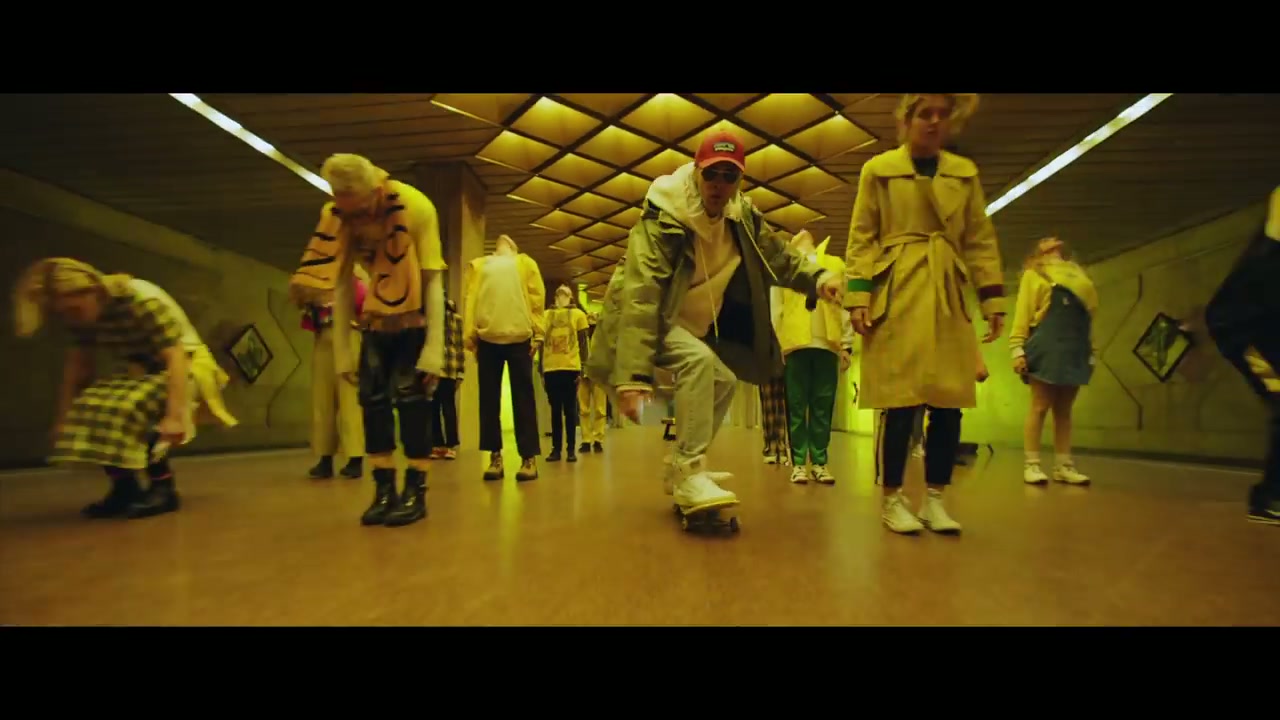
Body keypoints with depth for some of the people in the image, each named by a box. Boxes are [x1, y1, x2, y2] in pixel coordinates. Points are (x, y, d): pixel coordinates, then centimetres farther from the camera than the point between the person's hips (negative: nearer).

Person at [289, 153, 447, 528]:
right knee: (373, 398, -2)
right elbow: (340, 283, -9)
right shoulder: (336, 215, -13)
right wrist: (341, 349, -10)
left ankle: (415, 492, -4)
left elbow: (433, 280, -25)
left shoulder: (416, 207, -26)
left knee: (409, 396, -12)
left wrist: (434, 348, -28)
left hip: (416, 318, -4)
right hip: (376, 319, 4)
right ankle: (384, 491, 6)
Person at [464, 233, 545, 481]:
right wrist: (468, 334, -2)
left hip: (519, 337, -2)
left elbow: (536, 299, 7)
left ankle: (529, 458, 1)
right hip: (487, 338, 2)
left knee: (523, 398, -2)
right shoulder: (478, 265, 23)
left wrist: (537, 334, -5)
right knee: (489, 398, 2)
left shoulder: (525, 263, 18)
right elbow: (471, 299, 11)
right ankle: (495, 457, 10)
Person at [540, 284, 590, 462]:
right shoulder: (546, 315, 14)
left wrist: (583, 368, -4)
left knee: (570, 409, 2)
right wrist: (540, 370, 8)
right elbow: (542, 343, 14)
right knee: (555, 409, 7)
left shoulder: (578, 314, 8)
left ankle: (571, 449, 7)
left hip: (571, 368, -2)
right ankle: (556, 449, 12)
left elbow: (583, 343, 5)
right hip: (550, 369, 2)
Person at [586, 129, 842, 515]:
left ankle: (678, 469, 16)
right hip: (648, 317, -8)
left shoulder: (743, 214, -6)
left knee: (723, 380, 5)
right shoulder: (664, 218, -27)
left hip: (695, 322, 8)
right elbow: (641, 296, -36)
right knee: (699, 361, -31)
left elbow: (779, 256, 7)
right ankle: (690, 474, -26)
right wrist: (633, 376, -43)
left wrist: (818, 278, -15)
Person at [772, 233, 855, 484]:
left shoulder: (835, 264, 20)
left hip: (828, 344, 2)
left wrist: (847, 344, 3)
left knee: (823, 406, 2)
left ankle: (819, 462, 8)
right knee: (797, 406, -1)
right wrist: (777, 343, -4)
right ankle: (798, 463, 3)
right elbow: (776, 309, 7)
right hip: (795, 343, -1)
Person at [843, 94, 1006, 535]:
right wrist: (858, 295, -10)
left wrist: (993, 299, 7)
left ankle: (935, 499, 16)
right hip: (896, 297, -4)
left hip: (947, 299, 4)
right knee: (901, 403, -6)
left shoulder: (965, 173, 16)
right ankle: (892, 499, 9)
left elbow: (980, 240, 14)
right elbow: (861, 239, 1)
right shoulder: (878, 170, 6)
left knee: (949, 403, 1)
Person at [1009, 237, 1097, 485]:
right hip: (1047, 347, -5)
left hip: (1076, 350, 5)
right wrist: (1017, 349, -10)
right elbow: (1022, 313, 1)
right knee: (1040, 406, -6)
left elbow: (1088, 316, 19)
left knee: (1064, 410, 6)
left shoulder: (1079, 274, 24)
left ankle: (1063, 466, 9)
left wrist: (1093, 351, 10)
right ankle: (1031, 465, -3)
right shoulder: (1034, 274, 11)